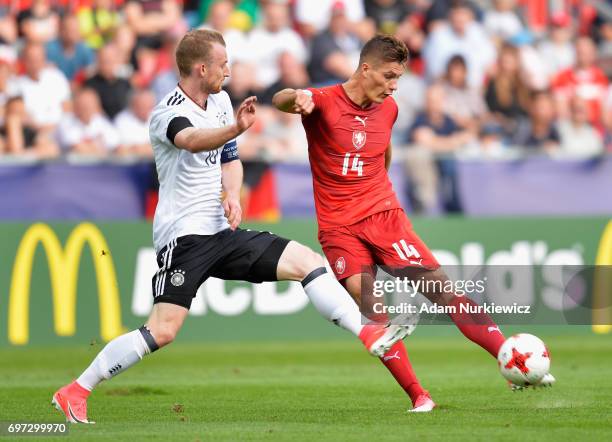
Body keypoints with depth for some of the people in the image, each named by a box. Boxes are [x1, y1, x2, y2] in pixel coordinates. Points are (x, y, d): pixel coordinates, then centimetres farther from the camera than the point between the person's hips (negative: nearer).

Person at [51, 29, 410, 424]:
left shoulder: (220, 101, 10)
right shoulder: (168, 113, -15)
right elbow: (193, 141, -38)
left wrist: (233, 195, 1)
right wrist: (235, 128, -58)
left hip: (222, 232, 7)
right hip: (183, 235, -7)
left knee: (307, 261, -2)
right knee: (162, 331, -16)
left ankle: (368, 334, 2)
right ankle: (75, 392, -8)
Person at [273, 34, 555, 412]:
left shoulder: (388, 109, 8)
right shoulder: (325, 102, -8)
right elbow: (281, 101, -29)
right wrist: (297, 97, -51)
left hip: (384, 215, 3)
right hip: (338, 227, -3)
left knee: (443, 288, -10)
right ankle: (419, 398, -8)